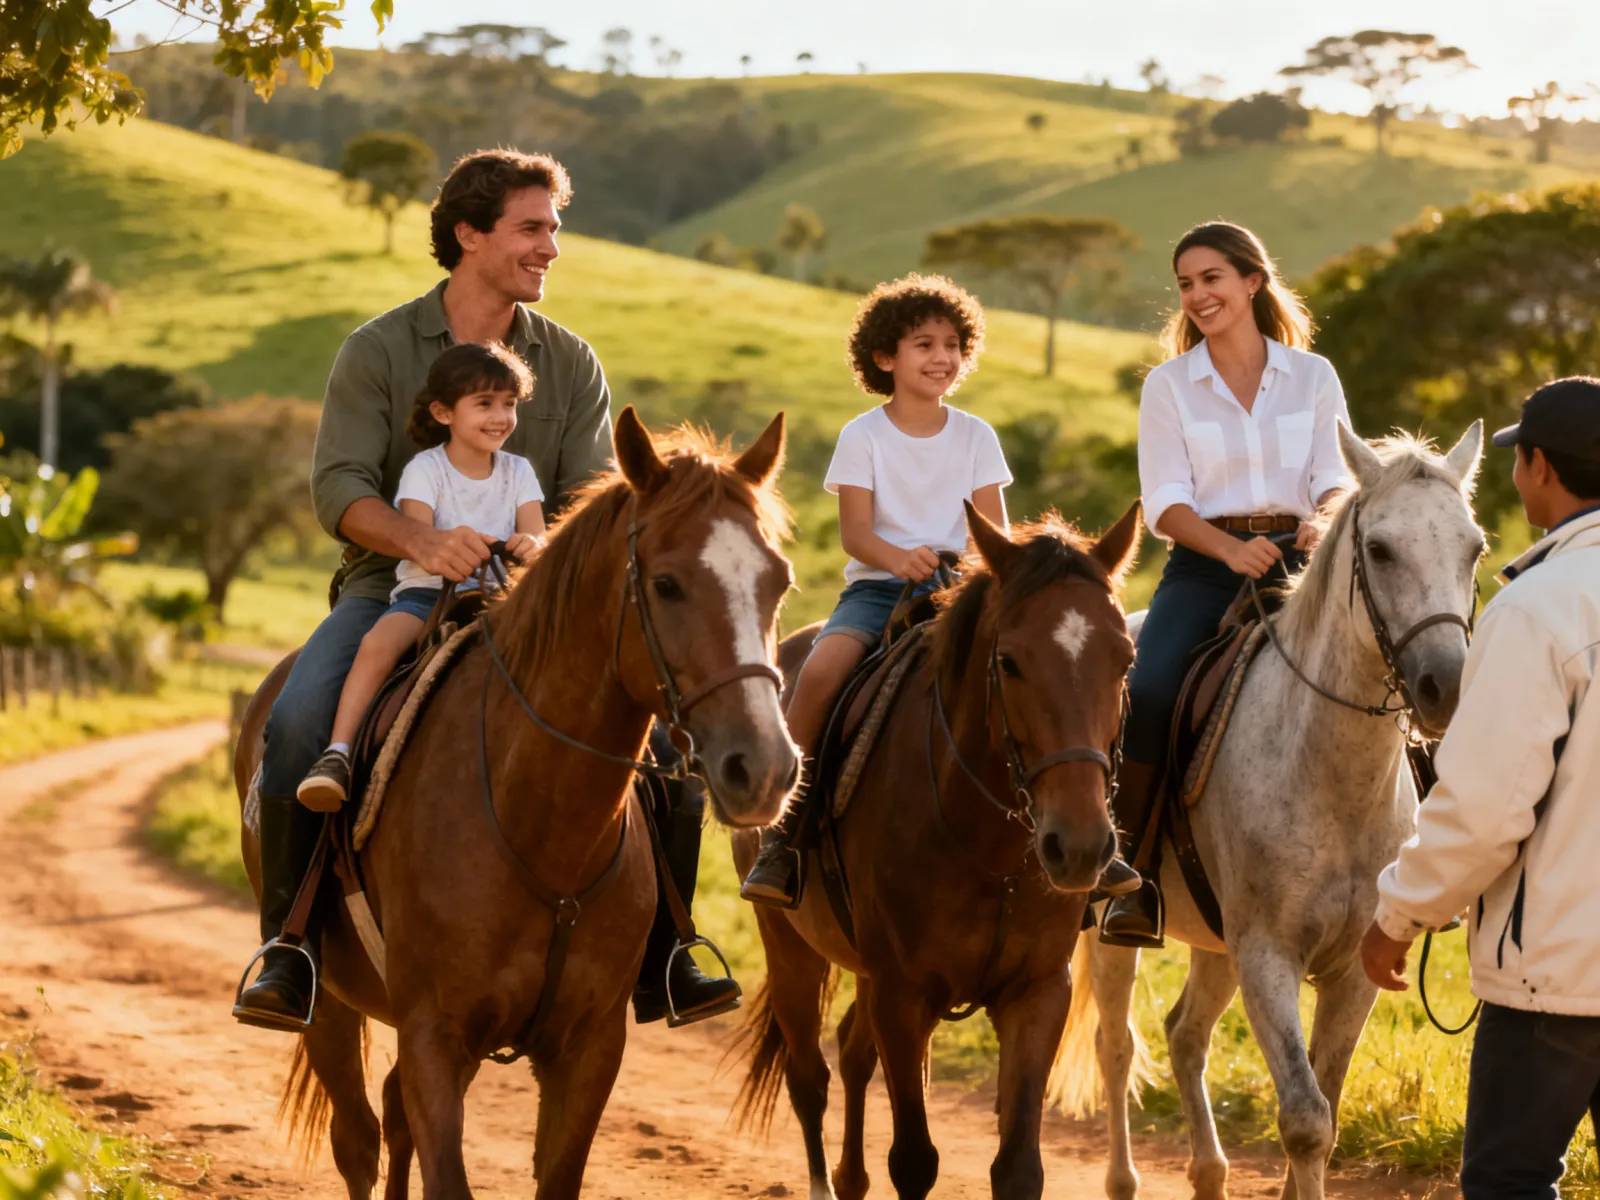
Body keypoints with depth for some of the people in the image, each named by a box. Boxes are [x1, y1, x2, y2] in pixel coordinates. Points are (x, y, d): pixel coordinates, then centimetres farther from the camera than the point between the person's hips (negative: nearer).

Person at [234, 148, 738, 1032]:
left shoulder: (570, 364, 8)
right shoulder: (378, 351, -1)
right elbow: (339, 487, -11)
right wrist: (422, 543, -32)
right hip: (391, 592, -2)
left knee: (667, 734, -17)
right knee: (297, 725, -31)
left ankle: (658, 965, -4)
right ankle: (288, 951, -17)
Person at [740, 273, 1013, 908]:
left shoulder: (975, 436, 10)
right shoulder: (863, 437, 3)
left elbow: (995, 533, 6)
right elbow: (855, 532, -5)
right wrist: (901, 558, -26)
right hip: (876, 586, -2)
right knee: (821, 670, -30)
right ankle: (781, 832, -20)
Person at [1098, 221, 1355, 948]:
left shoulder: (1312, 376, 11)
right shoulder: (1169, 385, 8)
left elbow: (1335, 478, 4)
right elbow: (1166, 503, -1)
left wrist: (1323, 522, -20)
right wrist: (1231, 550, -20)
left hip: (1297, 559, 1)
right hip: (1203, 564, -1)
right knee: (1150, 691, -27)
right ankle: (1128, 878, -19)